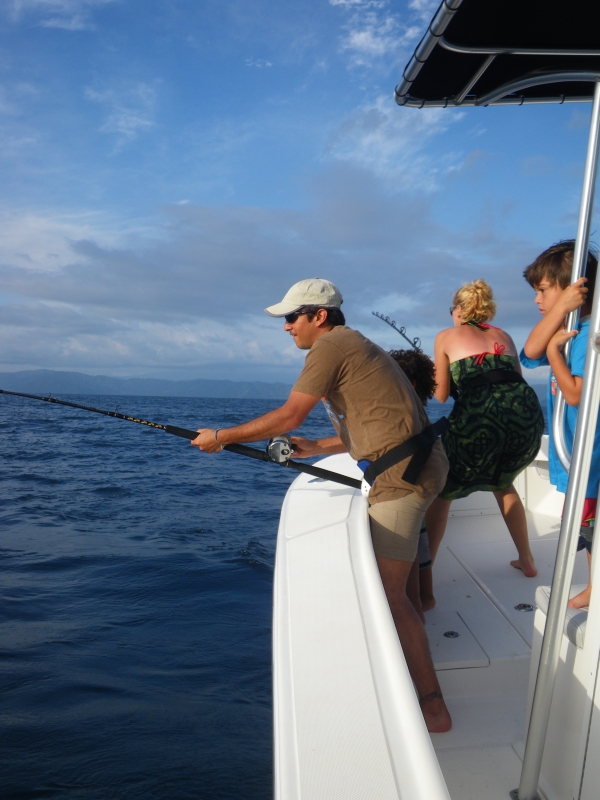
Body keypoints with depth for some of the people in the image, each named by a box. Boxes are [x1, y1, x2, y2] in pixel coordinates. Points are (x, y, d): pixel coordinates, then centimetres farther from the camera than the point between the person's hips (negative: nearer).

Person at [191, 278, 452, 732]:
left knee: (388, 592, -10)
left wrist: (222, 437, -1)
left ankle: (433, 707, -3)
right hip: (410, 467, 11)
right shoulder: (353, 345, 22)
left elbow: (289, 416, -11)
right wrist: (315, 448, 21)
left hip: (404, 471, -11)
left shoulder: (331, 345, -8)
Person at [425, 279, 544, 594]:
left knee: (442, 492, 16)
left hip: (478, 418, -4)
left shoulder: (447, 336, 17)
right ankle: (526, 561, 36)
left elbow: (441, 395, 18)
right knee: (503, 483, 32)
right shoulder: (503, 336, 26)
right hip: (526, 412, 5)